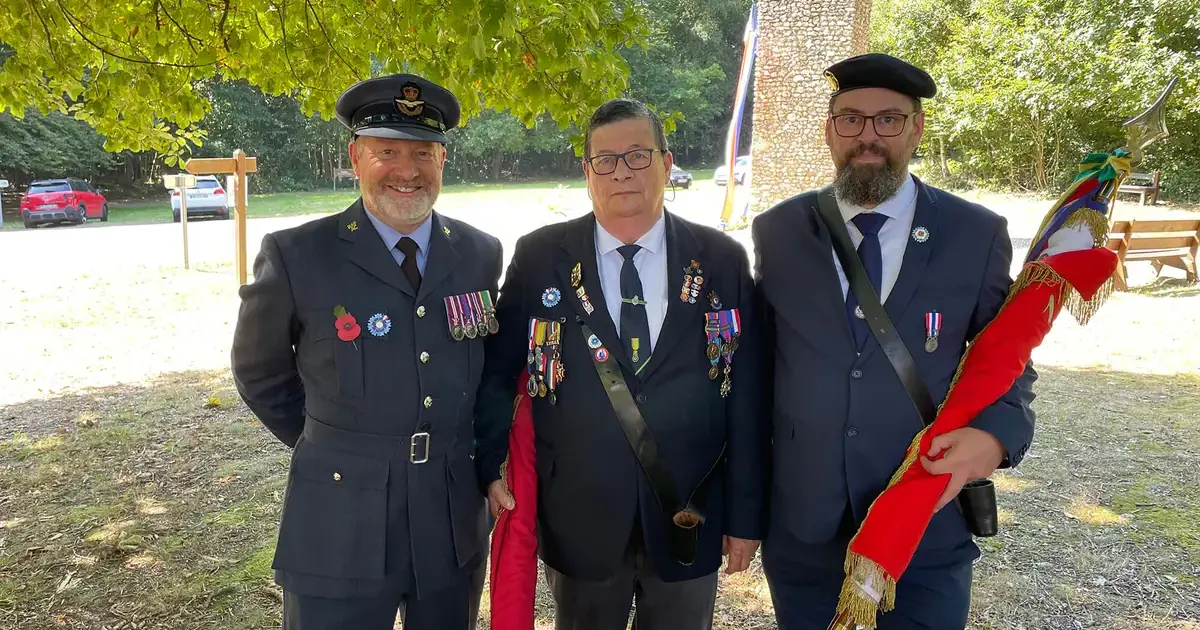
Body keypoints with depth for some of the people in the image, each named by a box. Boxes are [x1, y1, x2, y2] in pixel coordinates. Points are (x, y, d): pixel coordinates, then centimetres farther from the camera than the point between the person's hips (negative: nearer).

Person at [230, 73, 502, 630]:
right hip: (339, 533, -3)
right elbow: (259, 375, 4)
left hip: (457, 526, 3)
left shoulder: (482, 254, 0)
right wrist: (328, 447, 7)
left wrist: (454, 453, 11)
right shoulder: (296, 256, -10)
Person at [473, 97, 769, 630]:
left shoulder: (723, 261, -3)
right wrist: (491, 469, -7)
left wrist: (746, 515, 0)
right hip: (578, 520, 0)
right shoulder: (539, 258, -4)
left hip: (689, 519, 1)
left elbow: (746, 396, -2)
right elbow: (498, 372, 3)